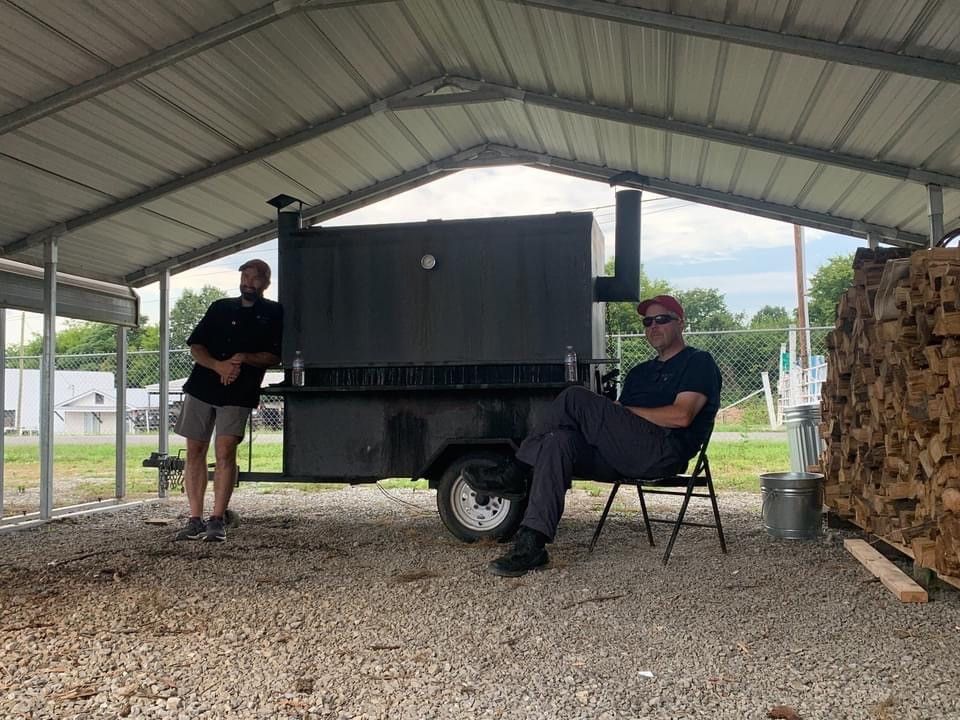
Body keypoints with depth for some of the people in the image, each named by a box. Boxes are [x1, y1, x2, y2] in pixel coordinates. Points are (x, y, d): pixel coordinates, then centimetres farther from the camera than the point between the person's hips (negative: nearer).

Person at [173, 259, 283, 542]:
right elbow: (195, 345, 9)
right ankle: (195, 520, 7)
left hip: (238, 394, -4)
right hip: (201, 387, 4)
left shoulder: (273, 313, 6)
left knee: (225, 451, -15)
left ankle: (217, 520, -10)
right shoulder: (220, 307, 16)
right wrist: (218, 365, -9)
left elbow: (274, 356, -1)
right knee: (195, 451, 2)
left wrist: (244, 358, -17)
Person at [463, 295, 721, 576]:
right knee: (559, 441, -23)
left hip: (665, 451, -7)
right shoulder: (641, 372, 33)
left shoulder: (699, 362, 10)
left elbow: (681, 416, -8)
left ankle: (515, 473, -14)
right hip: (626, 458, 7)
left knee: (575, 399, -21)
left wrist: (629, 411, -2)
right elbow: (617, 422, 22)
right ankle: (531, 544, -30)